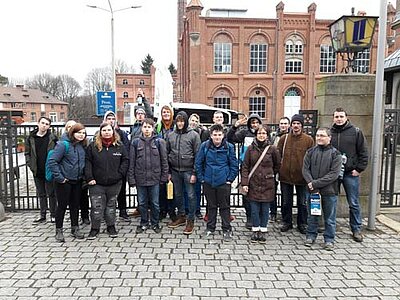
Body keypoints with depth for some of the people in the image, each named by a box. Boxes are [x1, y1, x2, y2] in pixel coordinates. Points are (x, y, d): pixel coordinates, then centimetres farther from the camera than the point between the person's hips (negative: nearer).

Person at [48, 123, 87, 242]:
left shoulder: (82, 145, 5)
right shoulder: (63, 144, -14)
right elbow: (52, 161, -18)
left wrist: (82, 175, 8)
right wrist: (59, 177, -17)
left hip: (77, 181, 6)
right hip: (64, 181, -6)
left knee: (75, 205, 14)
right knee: (62, 206, 2)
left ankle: (75, 228, 26)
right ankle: (59, 231, 15)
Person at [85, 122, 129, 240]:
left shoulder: (119, 146, 3)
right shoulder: (93, 146, 0)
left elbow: (125, 161, 3)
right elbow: (87, 163, -1)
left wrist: (119, 174, -7)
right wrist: (89, 178, -9)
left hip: (114, 183, 1)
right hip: (97, 183, -1)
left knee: (111, 206, 14)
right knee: (96, 207, 2)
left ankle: (111, 227, 28)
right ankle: (94, 228, 19)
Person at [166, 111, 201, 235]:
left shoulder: (193, 135, -4)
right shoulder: (171, 135, 8)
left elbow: (197, 155, -6)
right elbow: (167, 154, 11)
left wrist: (195, 172, -11)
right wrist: (168, 171, 7)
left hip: (188, 170, -4)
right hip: (175, 170, 4)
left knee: (191, 195, 0)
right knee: (178, 194, 14)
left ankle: (190, 220, 11)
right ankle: (181, 217, 30)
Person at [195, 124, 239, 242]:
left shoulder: (229, 147, -6)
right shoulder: (205, 146, -4)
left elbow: (234, 165, 0)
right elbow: (198, 163, 3)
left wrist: (230, 179, -3)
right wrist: (201, 178, 0)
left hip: (224, 182, -1)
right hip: (208, 182, 2)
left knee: (225, 206, 7)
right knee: (211, 206, 14)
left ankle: (227, 230, 19)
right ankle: (210, 228, 28)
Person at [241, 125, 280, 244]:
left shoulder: (272, 149, -2)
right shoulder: (251, 148, 0)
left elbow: (278, 165, 12)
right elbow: (245, 167, -1)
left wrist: (269, 175, 12)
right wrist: (244, 183, -7)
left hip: (267, 184, 0)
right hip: (253, 183, 0)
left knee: (265, 209, 7)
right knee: (254, 209, 6)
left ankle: (263, 232, 21)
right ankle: (255, 231, 20)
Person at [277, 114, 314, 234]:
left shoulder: (308, 140, -3)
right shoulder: (284, 138, 1)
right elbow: (277, 155, 6)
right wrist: (279, 168, -1)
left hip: (301, 176, -1)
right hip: (285, 175, 2)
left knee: (302, 202, 11)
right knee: (286, 201, 12)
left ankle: (302, 224, 26)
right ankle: (286, 222, 28)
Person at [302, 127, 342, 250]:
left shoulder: (335, 154, -4)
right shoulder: (310, 152, 6)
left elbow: (334, 174, -12)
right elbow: (305, 170, 1)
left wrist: (315, 183, -17)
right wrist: (310, 184, -15)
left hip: (329, 191, -2)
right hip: (312, 190, 2)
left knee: (329, 218, 8)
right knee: (312, 216, 14)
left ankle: (329, 240, 22)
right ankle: (310, 236, 28)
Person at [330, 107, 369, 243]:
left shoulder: (356, 132, 0)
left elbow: (363, 152, 0)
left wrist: (359, 169, -6)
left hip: (351, 173, -2)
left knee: (354, 203, 6)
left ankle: (356, 229, 19)